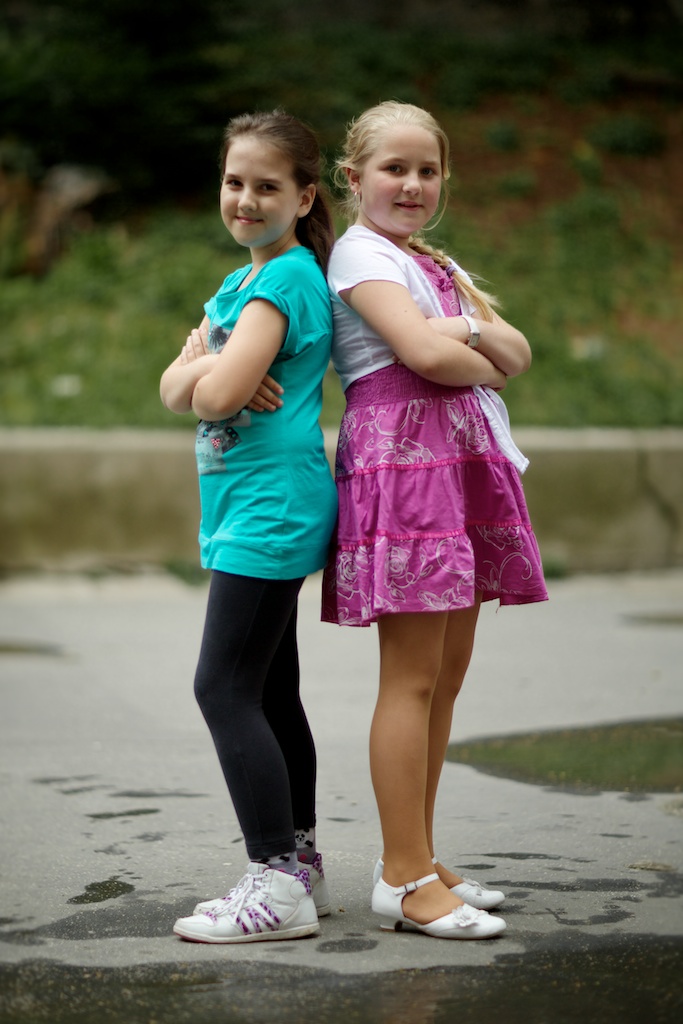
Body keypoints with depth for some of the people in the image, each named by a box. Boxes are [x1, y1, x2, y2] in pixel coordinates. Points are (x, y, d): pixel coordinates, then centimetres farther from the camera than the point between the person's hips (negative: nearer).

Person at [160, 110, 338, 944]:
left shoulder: (286, 278, -13)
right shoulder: (240, 282, 17)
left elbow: (218, 394, -22)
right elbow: (176, 391, 9)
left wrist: (206, 369, -1)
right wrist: (207, 368, -11)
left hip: (269, 508, -10)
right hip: (247, 509, 10)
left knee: (226, 689, -11)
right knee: (270, 694, 14)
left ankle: (276, 884, -8)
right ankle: (297, 863, 23)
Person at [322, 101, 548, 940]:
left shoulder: (438, 263, 23)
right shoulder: (360, 253, -3)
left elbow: (519, 352, 13)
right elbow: (422, 351, -17)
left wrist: (471, 331, -6)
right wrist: (485, 364, 1)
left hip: (462, 463, 9)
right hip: (401, 459, -9)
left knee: (446, 673, 9)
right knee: (413, 677, -8)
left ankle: (417, 862, 17)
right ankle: (405, 880, -5)